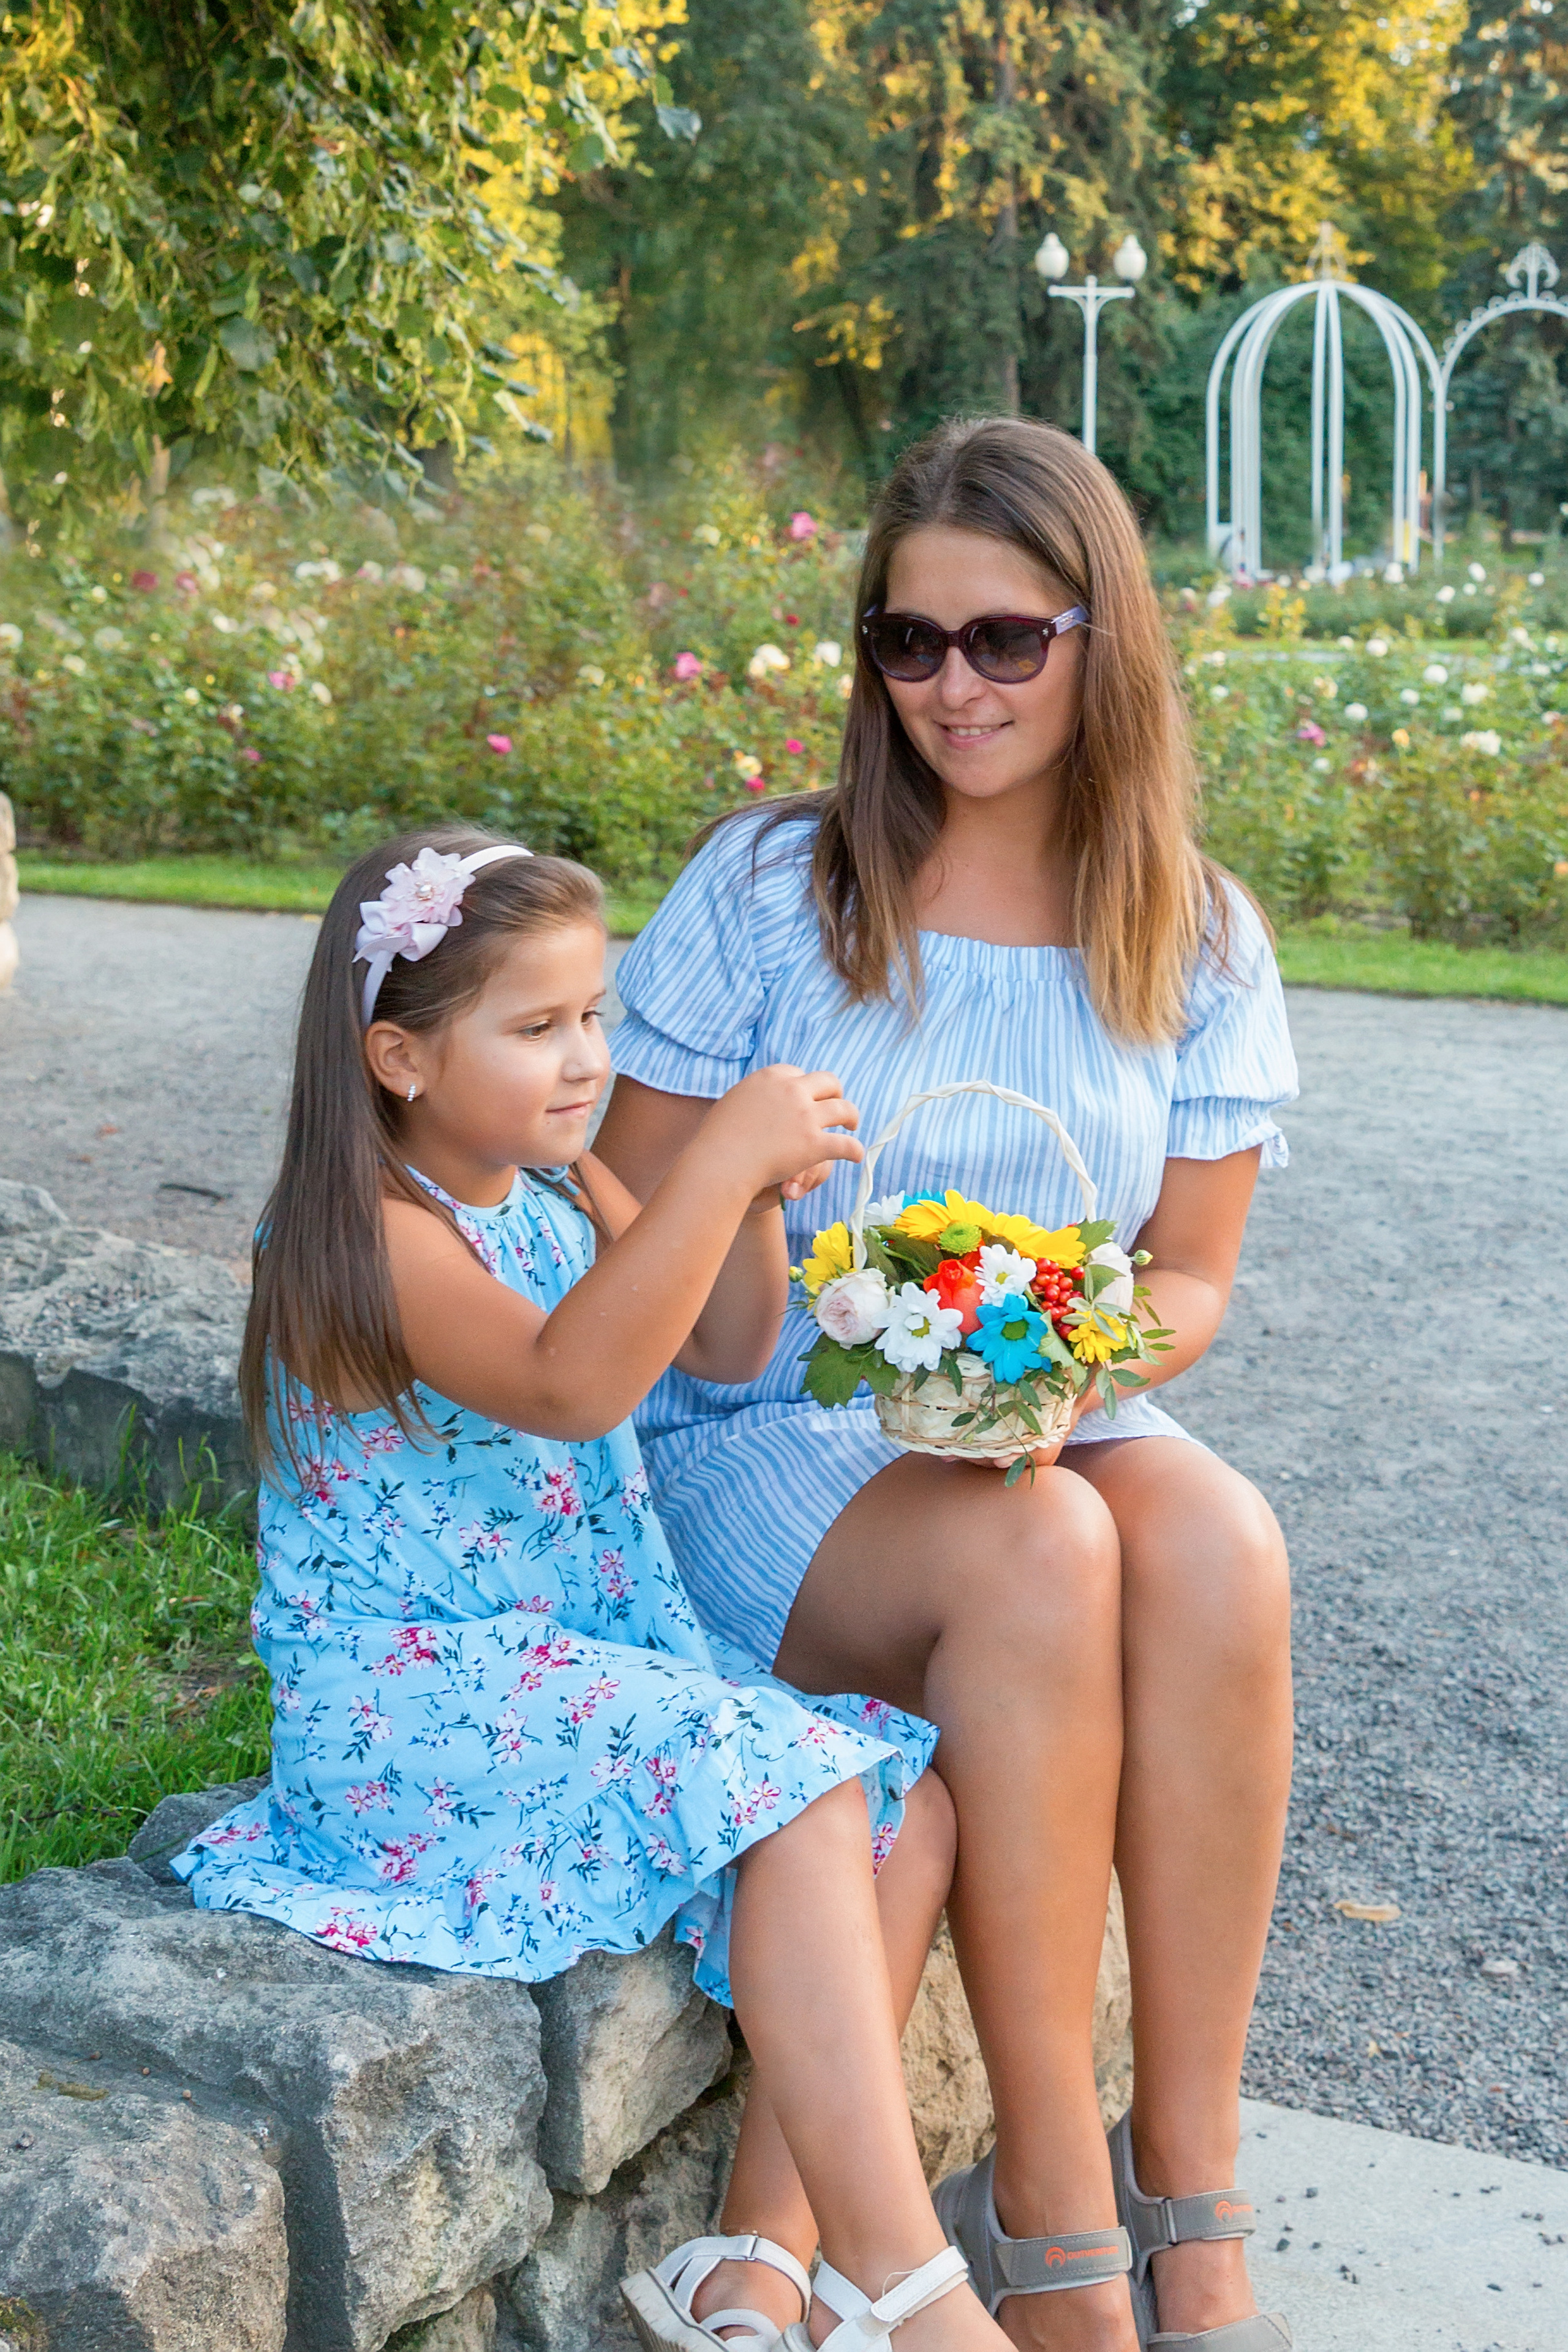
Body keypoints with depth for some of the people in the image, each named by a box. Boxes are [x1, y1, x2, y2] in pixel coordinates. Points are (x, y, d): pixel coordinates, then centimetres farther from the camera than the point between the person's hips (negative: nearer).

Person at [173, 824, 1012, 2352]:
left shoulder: (564, 1190, 11)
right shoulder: (365, 1238, -16)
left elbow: (725, 1353, 14)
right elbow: (565, 1383, -32)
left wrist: (755, 1196, -5)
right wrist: (718, 1161, -34)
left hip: (598, 1658, 9)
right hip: (415, 1695, -9)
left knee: (910, 1791, -9)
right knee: (797, 1790, -26)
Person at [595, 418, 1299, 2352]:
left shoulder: (1200, 941, 5)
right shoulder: (769, 887, -3)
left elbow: (1192, 1276, 8)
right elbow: (626, 1227, -1)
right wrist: (785, 1312, -20)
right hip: (773, 1450, -2)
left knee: (1218, 1541, -32)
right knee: (1037, 1559, -35)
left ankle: (1187, 2193, -22)